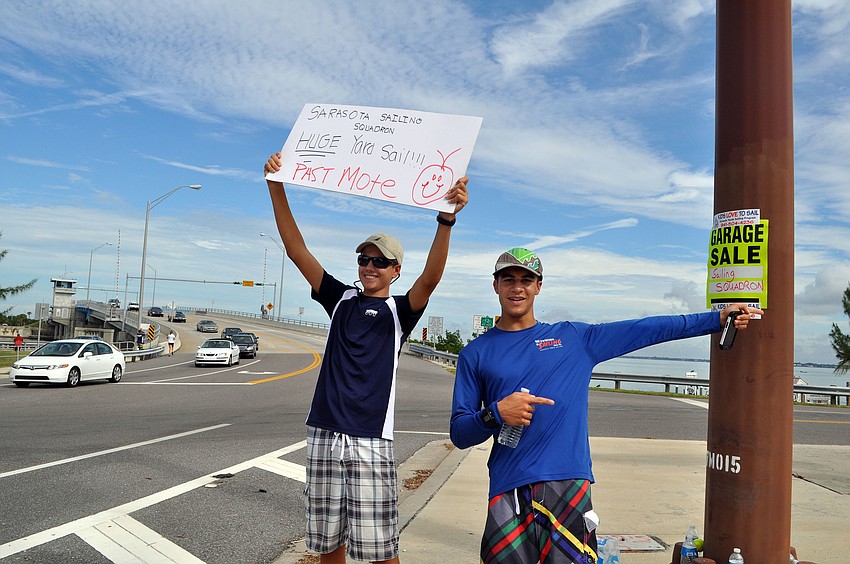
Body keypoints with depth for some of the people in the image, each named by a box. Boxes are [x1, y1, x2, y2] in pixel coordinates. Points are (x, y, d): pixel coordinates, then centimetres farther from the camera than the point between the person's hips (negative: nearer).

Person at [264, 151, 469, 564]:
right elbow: (296, 250, 5)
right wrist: (276, 186, -3)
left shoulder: (399, 311, 3)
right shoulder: (341, 299, 11)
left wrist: (446, 218, -33)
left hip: (370, 441, -3)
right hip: (324, 436, 3)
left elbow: (430, 278, -17)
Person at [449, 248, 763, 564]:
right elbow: (459, 434, 5)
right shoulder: (475, 354, 8)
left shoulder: (574, 338, 12)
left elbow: (647, 329, 12)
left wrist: (718, 318, 11)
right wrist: (496, 413, -13)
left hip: (569, 482, 1)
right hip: (509, 490, 0)